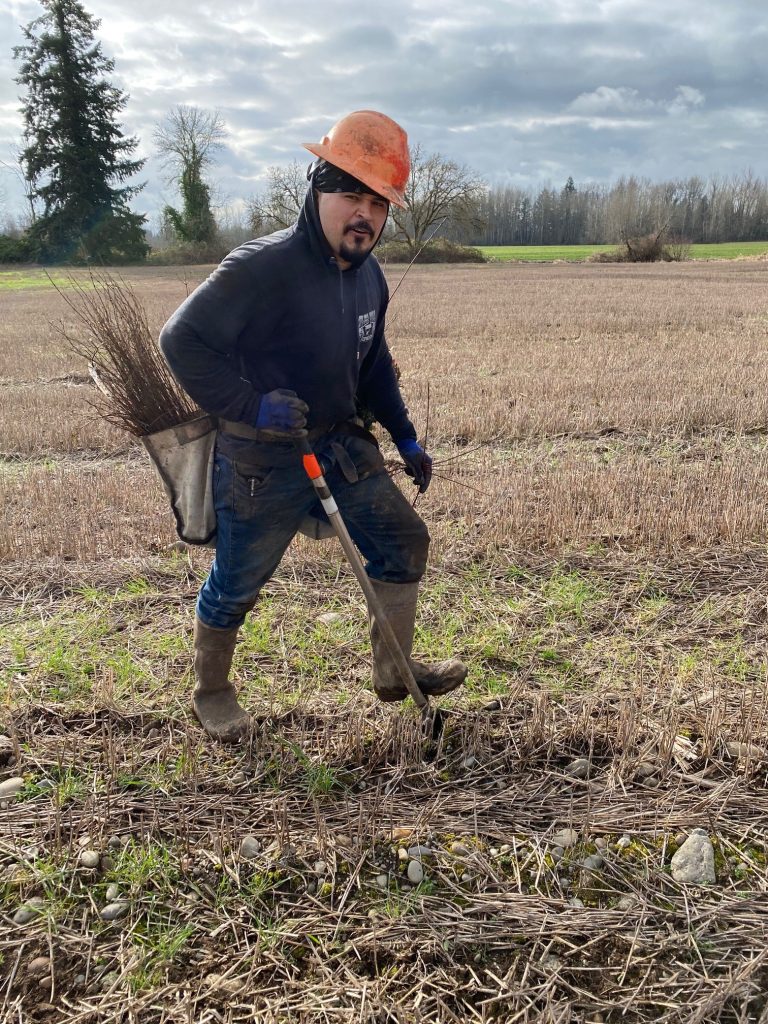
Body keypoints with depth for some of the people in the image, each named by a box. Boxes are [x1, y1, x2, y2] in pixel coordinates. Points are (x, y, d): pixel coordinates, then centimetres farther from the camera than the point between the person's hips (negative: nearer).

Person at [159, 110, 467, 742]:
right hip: (261, 463, -7)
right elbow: (182, 340, -22)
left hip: (342, 446, 7)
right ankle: (212, 691, 36)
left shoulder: (368, 275, 4)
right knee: (236, 584, 9)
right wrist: (249, 405, -29)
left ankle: (394, 673, 23)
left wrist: (406, 439, 17)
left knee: (405, 542, 7)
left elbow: (374, 364, 18)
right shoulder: (262, 268, -22)